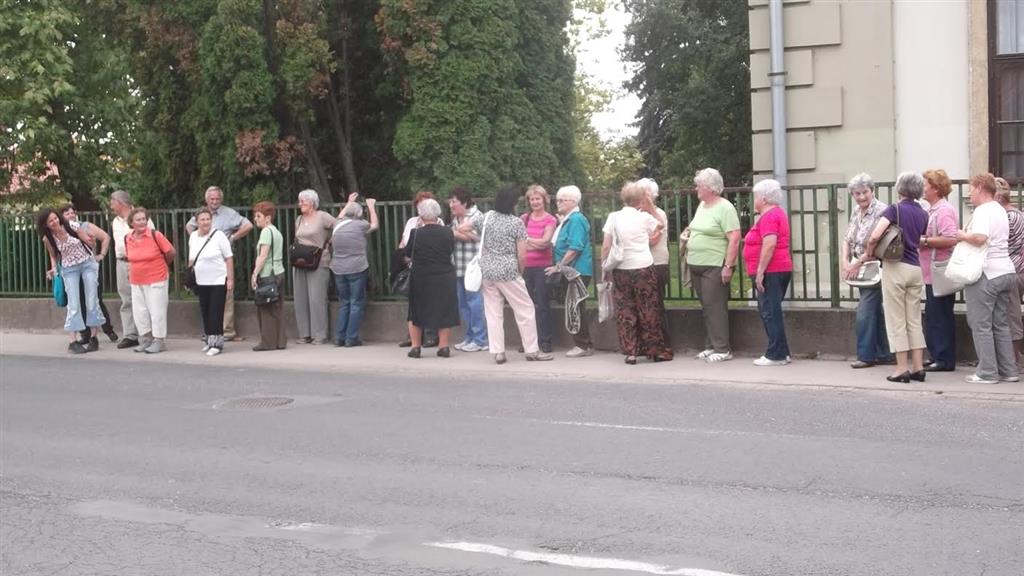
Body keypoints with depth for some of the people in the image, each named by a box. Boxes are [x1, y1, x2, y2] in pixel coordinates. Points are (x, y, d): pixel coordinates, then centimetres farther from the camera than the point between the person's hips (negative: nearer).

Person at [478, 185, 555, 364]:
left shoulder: (487, 217, 4)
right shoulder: (517, 223, -9)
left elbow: (481, 243, 10)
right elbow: (521, 255, -9)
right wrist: (519, 273, 7)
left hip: (486, 270, 5)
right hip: (507, 271, -5)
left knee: (493, 312, 8)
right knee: (525, 309, 7)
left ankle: (498, 352, 6)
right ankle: (532, 350, 11)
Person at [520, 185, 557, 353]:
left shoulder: (550, 220, 0)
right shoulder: (524, 219, 10)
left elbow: (545, 241, -9)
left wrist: (527, 240, -5)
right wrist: (537, 243, -9)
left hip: (542, 266, -3)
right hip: (526, 266, 4)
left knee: (542, 304, -2)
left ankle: (545, 340, 4)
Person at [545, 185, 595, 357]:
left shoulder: (576, 219, -14)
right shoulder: (567, 220, 17)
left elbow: (575, 248, -21)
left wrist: (559, 266, -18)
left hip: (577, 271, -10)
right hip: (570, 271, 10)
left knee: (576, 309, -7)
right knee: (573, 309, 11)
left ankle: (583, 345, -2)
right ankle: (583, 344, 16)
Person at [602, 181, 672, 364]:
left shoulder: (613, 217, 0)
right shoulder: (645, 217, -3)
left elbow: (606, 247, -1)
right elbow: (653, 240, 13)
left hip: (620, 270, 1)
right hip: (644, 268, -1)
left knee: (624, 311, 7)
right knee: (648, 310, 6)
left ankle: (630, 352, 5)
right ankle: (656, 350, 11)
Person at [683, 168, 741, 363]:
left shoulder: (725, 208, -12)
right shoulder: (701, 205, 14)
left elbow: (734, 239, -18)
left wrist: (728, 266, -22)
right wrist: (687, 232, 12)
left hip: (715, 266, -8)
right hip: (697, 266, 8)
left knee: (715, 307, -8)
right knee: (706, 307, 11)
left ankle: (722, 349, -3)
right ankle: (710, 346, 18)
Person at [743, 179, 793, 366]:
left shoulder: (769, 217, -14)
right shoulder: (778, 213, 19)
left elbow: (769, 245, -23)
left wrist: (760, 272, -22)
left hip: (770, 271, -11)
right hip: (780, 269, 11)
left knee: (770, 312, -7)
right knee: (771, 312, 14)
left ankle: (776, 355, -5)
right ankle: (781, 353, 16)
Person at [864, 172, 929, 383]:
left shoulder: (895, 209, -8)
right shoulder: (922, 214, 10)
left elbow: (875, 236, -18)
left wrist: (868, 254, -2)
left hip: (895, 267, -5)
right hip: (916, 268, 5)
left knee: (896, 320, 1)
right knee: (914, 320, 11)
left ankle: (902, 368, 1)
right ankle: (918, 367, 10)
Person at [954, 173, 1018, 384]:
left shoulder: (983, 211, -12)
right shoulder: (1000, 210, 18)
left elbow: (980, 238, -27)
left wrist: (963, 236, -9)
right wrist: (968, 235, 13)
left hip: (986, 274, -9)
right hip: (1006, 271, 9)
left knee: (981, 325, -2)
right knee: (1001, 324, 13)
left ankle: (987, 373, -1)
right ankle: (1008, 371, 15)